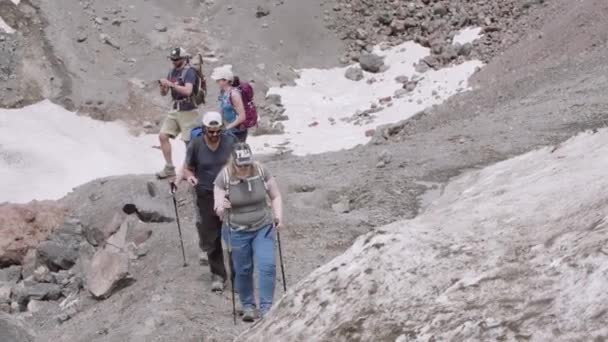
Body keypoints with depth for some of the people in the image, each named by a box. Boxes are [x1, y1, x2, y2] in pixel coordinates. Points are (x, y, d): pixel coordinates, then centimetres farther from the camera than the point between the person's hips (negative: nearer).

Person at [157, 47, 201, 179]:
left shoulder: (189, 71, -10)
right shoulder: (172, 72, 12)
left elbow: (187, 90, -25)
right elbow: (163, 93, 14)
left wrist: (171, 84, -24)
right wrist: (163, 86, -8)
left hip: (187, 111, -8)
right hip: (175, 110, 8)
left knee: (189, 141, -3)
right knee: (163, 136, 0)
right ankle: (169, 168, 6)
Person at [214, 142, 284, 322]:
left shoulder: (261, 171, -12)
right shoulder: (224, 177, -15)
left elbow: (275, 196, 1)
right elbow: (218, 210, -10)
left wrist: (279, 217, -12)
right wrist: (221, 208, -33)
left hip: (263, 227, 1)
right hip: (237, 231, 0)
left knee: (267, 266, -10)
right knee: (243, 271, 9)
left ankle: (266, 308, -1)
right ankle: (248, 306, 29)